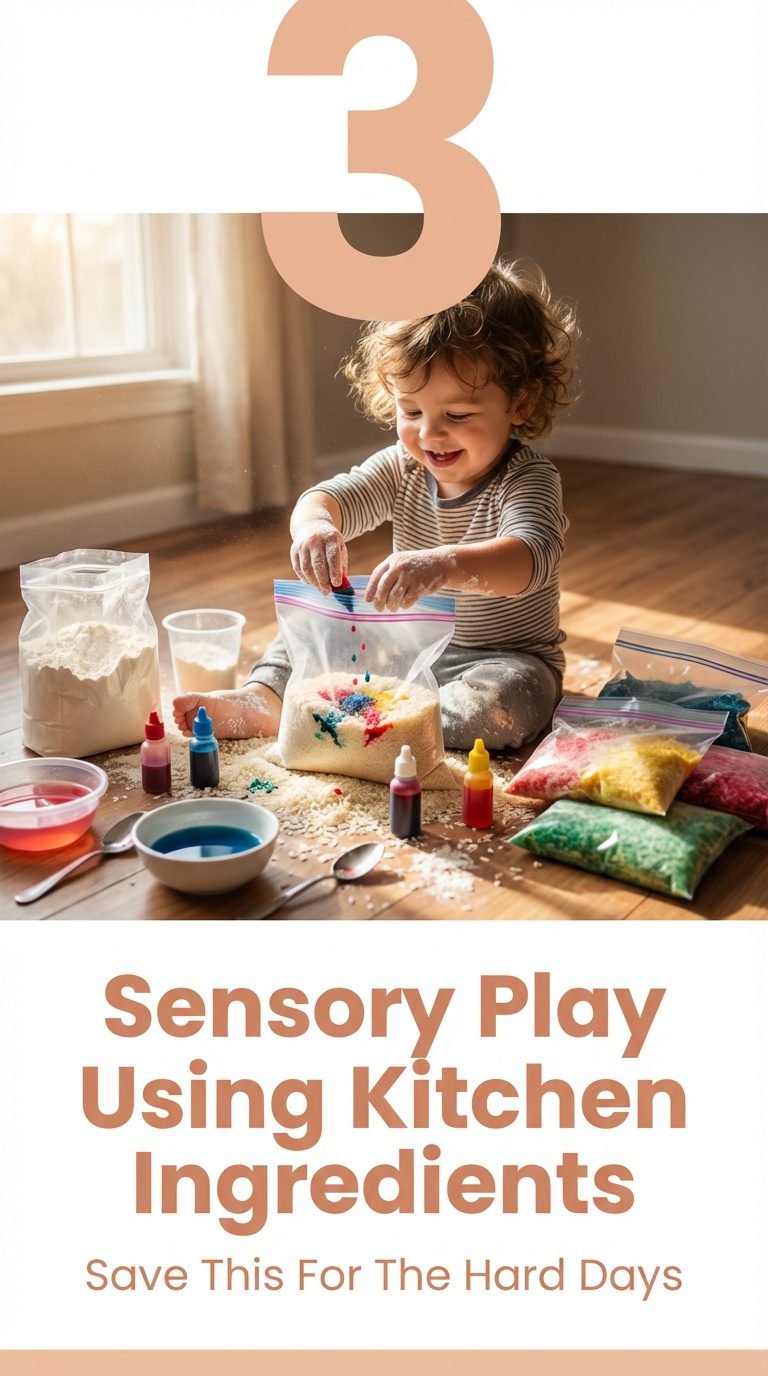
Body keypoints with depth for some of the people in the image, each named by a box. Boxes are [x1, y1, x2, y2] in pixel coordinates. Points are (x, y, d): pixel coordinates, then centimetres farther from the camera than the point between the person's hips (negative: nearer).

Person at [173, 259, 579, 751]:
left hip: (503, 660, -5)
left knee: (501, 704, -37)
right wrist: (314, 525, -43)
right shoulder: (402, 468, -3)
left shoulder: (528, 481, -21)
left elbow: (532, 556, -40)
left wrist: (446, 564, -61)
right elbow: (334, 496, -16)